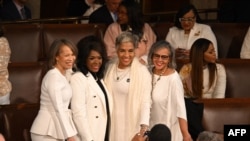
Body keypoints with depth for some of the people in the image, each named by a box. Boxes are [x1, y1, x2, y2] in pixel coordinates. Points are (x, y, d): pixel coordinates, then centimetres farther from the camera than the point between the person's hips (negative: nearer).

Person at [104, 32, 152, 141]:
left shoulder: (142, 71, -10)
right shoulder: (110, 67, 4)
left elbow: (145, 101, -14)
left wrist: (144, 125, -27)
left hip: (131, 125, -4)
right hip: (111, 123, 4)